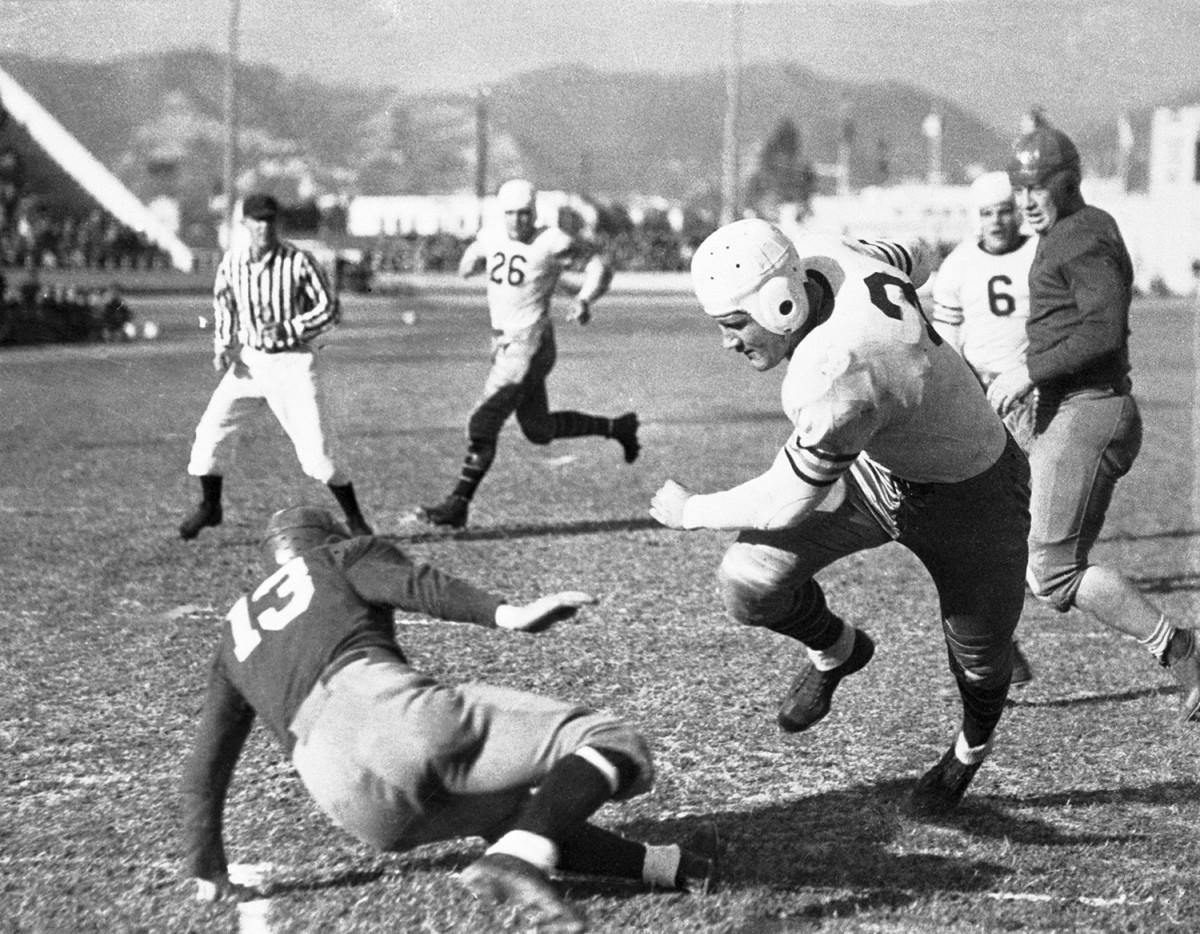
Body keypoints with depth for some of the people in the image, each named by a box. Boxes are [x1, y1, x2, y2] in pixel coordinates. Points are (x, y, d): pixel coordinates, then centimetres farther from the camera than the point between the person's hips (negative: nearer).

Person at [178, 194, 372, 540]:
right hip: (249, 360, 4)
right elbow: (223, 305, 14)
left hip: (293, 362, -4)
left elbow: (329, 309, -10)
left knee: (314, 450, -8)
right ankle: (209, 506, 22)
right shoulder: (232, 261, -2)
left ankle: (355, 519, 7)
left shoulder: (299, 262, -15)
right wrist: (222, 347, 1)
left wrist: (288, 330, -22)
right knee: (211, 430, 0)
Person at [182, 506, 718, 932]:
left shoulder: (235, 634, 37)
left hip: (346, 796, 5)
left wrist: (207, 874, 44)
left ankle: (669, 867, 21)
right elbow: (413, 586, 2)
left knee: (515, 815, 29)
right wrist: (504, 613, -13)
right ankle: (518, 858, -27)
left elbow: (204, 768, 36)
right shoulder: (344, 555, 26)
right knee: (610, 745, -4)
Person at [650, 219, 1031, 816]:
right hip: (875, 467, 7)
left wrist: (690, 511, -12)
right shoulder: (823, 255, -20)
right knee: (750, 582, -11)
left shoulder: (834, 382, -43)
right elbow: (912, 264, 3)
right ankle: (835, 650, 21)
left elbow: (786, 503, -28)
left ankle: (971, 749, 52)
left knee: (979, 657, 17)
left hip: (968, 495, -7)